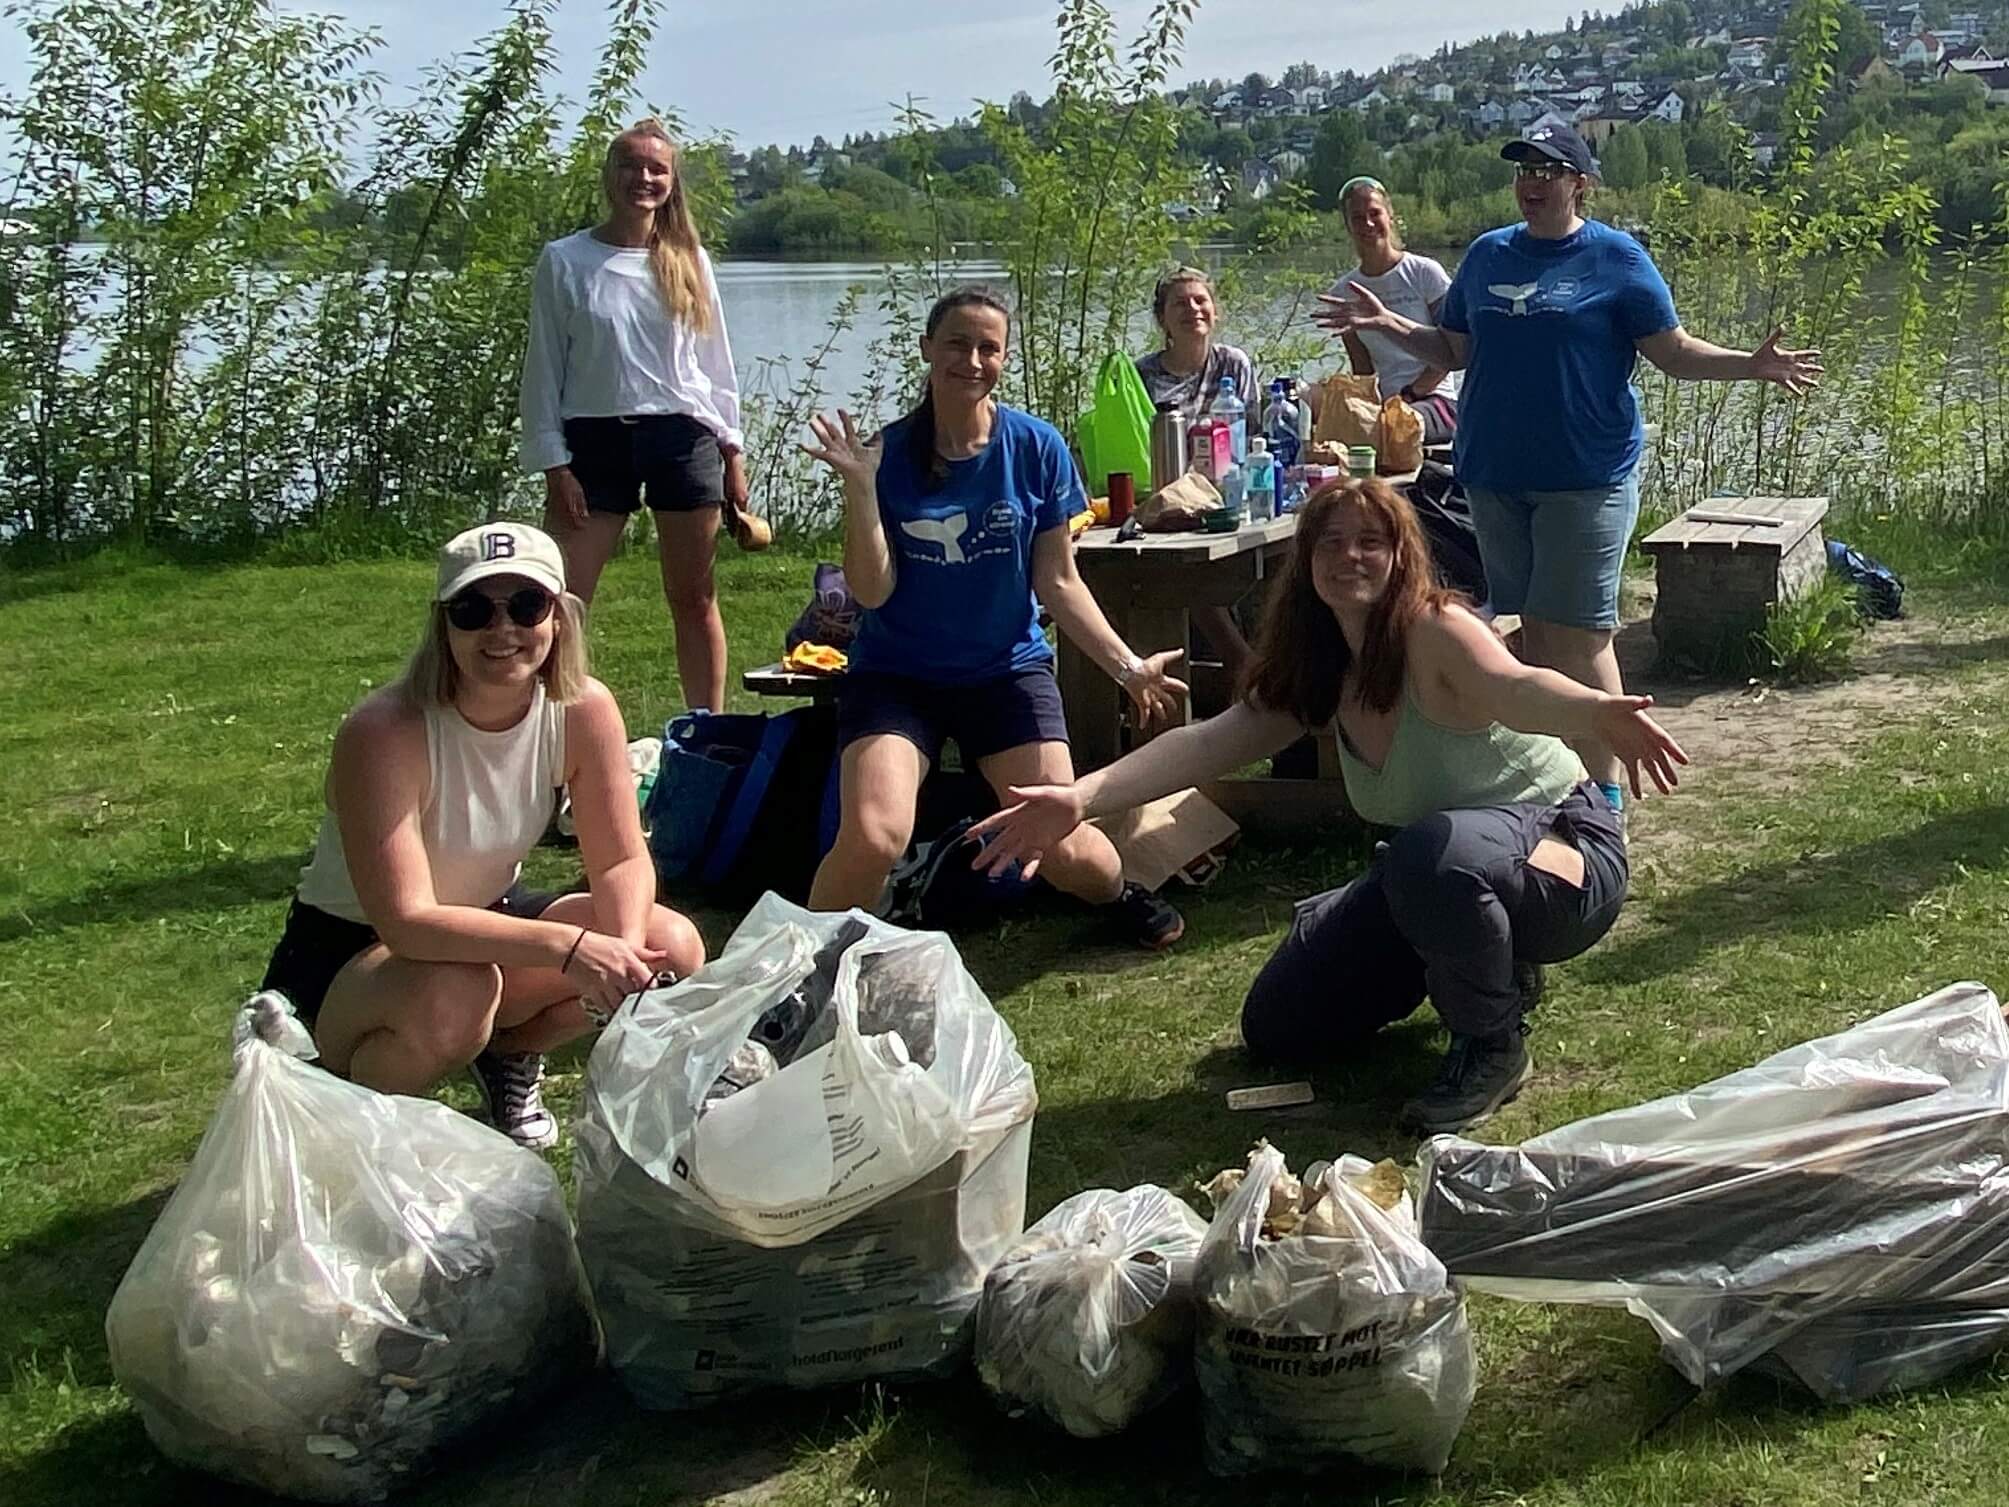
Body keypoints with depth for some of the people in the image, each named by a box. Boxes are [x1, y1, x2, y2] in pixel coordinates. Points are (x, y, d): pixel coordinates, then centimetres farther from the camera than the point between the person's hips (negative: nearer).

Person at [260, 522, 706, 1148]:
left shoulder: (584, 710, -15)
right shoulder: (383, 732, -30)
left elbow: (623, 860, -10)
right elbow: (406, 921, -35)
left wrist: (623, 955, -32)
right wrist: (568, 947, -45)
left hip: (484, 920, 6)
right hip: (345, 954, -5)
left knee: (671, 946, -14)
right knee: (452, 997, -39)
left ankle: (509, 1055, 12)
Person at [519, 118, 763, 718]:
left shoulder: (689, 262, 7)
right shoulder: (564, 262, 1)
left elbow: (715, 360, 11)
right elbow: (543, 369, 1)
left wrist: (731, 451, 7)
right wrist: (553, 464, -5)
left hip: (683, 437, 2)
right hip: (594, 439, -1)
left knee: (694, 598, 7)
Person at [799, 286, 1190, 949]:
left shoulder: (1036, 447, -4)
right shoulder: (889, 453, -7)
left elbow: (1058, 582, 1)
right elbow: (873, 591, -10)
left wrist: (1128, 666, -7)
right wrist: (858, 485, -19)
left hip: (1008, 669, 1)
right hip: (897, 674, -1)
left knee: (1062, 848, -7)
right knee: (872, 839, -24)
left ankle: (1119, 893, 29)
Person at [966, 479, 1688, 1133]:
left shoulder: (1436, 631, -24)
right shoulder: (1318, 672, -2)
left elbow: (1513, 686, -45)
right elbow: (1209, 741, -11)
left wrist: (1597, 711, -69)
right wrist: (1080, 798, -26)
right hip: (1432, 877, 8)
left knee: (1433, 852, -42)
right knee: (1278, 1028, 7)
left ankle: (1494, 1046, -14)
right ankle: (1486, 964, 21)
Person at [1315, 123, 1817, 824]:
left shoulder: (1617, 258, -1)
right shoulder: (1487, 255, 12)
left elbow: (1674, 351, -2)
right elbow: (1453, 350, 19)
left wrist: (1753, 365, -15)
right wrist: (1384, 324, 9)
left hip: (1585, 477, -5)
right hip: (1496, 476, 5)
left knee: (1576, 632, -8)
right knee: (1530, 628, 10)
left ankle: (1603, 787, 1)